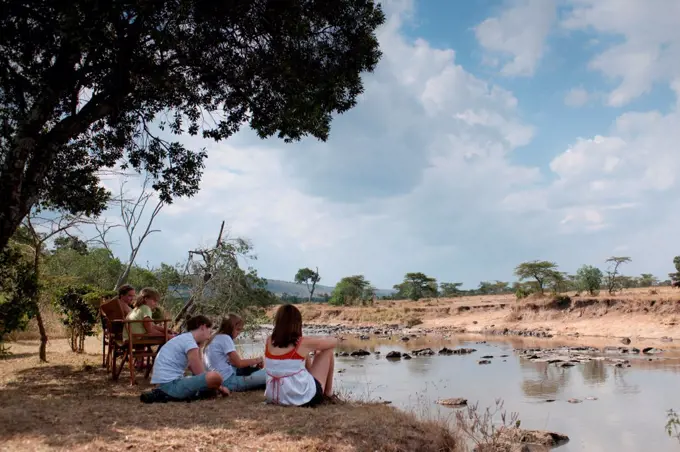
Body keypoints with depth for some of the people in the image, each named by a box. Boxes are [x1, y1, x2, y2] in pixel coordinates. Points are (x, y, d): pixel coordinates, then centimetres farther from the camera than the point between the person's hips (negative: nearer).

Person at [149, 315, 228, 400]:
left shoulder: (183, 339, 19)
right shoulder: (189, 342, -11)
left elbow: (197, 372, 20)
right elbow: (200, 375, -9)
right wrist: (220, 388, 2)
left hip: (165, 385, 11)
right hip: (171, 384, -11)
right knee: (215, 377, -24)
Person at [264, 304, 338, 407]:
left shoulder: (269, 341, -2)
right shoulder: (303, 343, -13)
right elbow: (334, 341, 3)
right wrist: (317, 345, 23)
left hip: (275, 399, 5)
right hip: (304, 399, -5)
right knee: (327, 351, 11)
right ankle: (328, 392, 27)